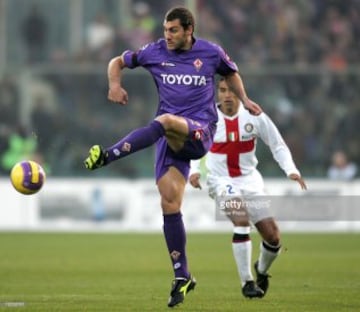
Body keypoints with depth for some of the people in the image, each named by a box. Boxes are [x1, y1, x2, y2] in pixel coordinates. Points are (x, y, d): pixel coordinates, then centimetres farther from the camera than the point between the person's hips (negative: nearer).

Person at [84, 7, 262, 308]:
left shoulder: (211, 53, 5)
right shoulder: (155, 52, 6)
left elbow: (231, 73, 25)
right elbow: (118, 62, 18)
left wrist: (244, 99, 11)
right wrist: (115, 85, -1)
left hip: (200, 132, -3)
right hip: (171, 137, 3)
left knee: (165, 122, -37)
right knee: (170, 204, -6)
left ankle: (107, 156, -47)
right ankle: (182, 277, 2)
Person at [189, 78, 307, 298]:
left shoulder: (254, 116, -6)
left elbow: (278, 145, 3)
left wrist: (291, 170, -11)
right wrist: (194, 170, -12)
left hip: (249, 179, 3)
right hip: (221, 181, -3)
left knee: (273, 237, -1)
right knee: (242, 220, -30)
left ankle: (262, 270, 34)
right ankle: (247, 282, -20)